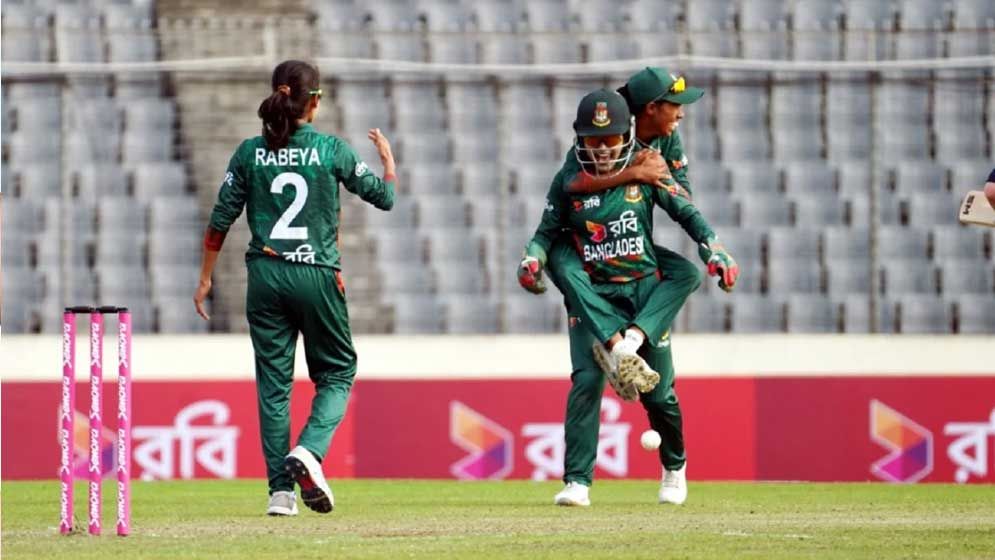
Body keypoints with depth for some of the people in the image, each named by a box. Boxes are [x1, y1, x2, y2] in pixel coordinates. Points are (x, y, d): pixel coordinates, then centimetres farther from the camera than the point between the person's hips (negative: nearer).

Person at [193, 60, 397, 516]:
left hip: (265, 276, 2)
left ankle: (280, 489, 3)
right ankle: (308, 452, -14)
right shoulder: (332, 150, -4)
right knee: (337, 372, 12)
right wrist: (387, 157, 24)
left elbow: (220, 221, 4)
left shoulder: (250, 153, 1)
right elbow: (384, 197, 4)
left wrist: (206, 278, 14)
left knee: (273, 380, 7)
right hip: (317, 275, -2)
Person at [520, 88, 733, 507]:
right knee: (586, 382, -18)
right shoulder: (567, 183, -1)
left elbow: (685, 212, 5)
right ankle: (577, 481, -16)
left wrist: (713, 249, -9)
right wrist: (533, 258, -17)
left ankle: (674, 466, 32)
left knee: (658, 391, 4)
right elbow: (547, 232, 4)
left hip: (644, 291, 1)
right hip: (592, 295, -1)